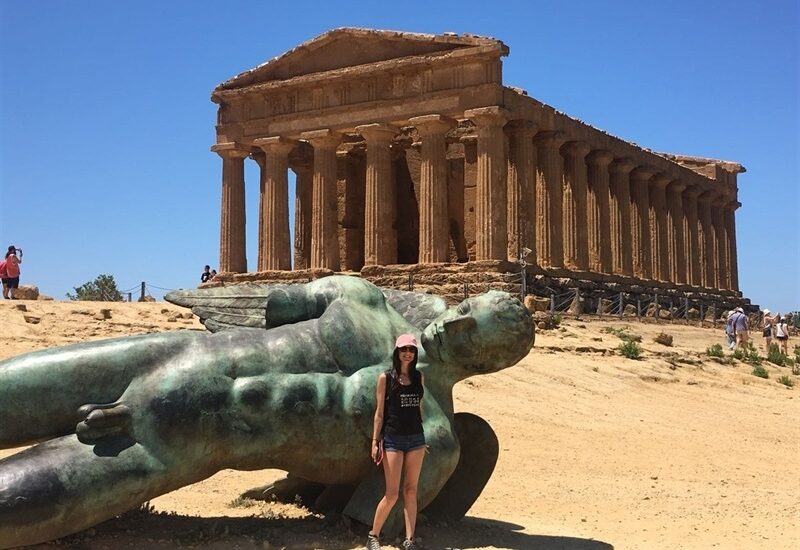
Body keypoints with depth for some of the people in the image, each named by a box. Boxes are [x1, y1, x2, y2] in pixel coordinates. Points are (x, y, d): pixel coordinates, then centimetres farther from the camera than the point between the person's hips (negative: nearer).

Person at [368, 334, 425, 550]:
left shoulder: (419, 377, 8)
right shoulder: (386, 378, -4)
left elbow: (419, 407, 14)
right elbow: (379, 413, -3)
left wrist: (422, 439, 14)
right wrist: (375, 442, -7)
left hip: (416, 437, 4)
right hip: (393, 439, -4)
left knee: (411, 491, 6)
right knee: (392, 494, -4)